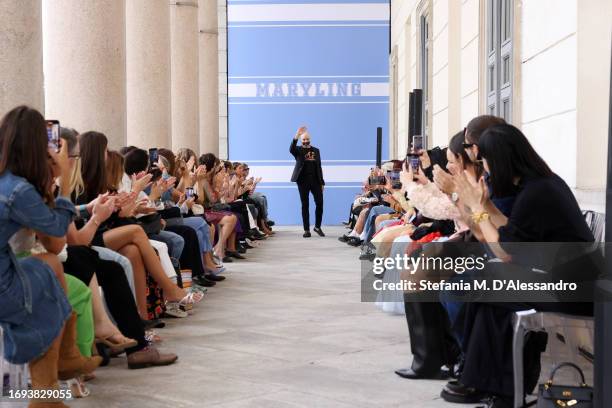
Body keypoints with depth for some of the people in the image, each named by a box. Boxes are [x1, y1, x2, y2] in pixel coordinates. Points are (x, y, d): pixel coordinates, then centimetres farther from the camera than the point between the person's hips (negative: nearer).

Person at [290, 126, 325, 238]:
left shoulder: (316, 150, 14)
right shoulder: (298, 150, 4)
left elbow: (319, 167, 14)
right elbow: (291, 149, -21)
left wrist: (322, 182, 9)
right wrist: (297, 135, -35)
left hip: (315, 180, 2)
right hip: (303, 181, -2)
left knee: (320, 203, -3)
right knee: (305, 205, 0)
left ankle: (317, 226, 14)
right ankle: (306, 230, 5)